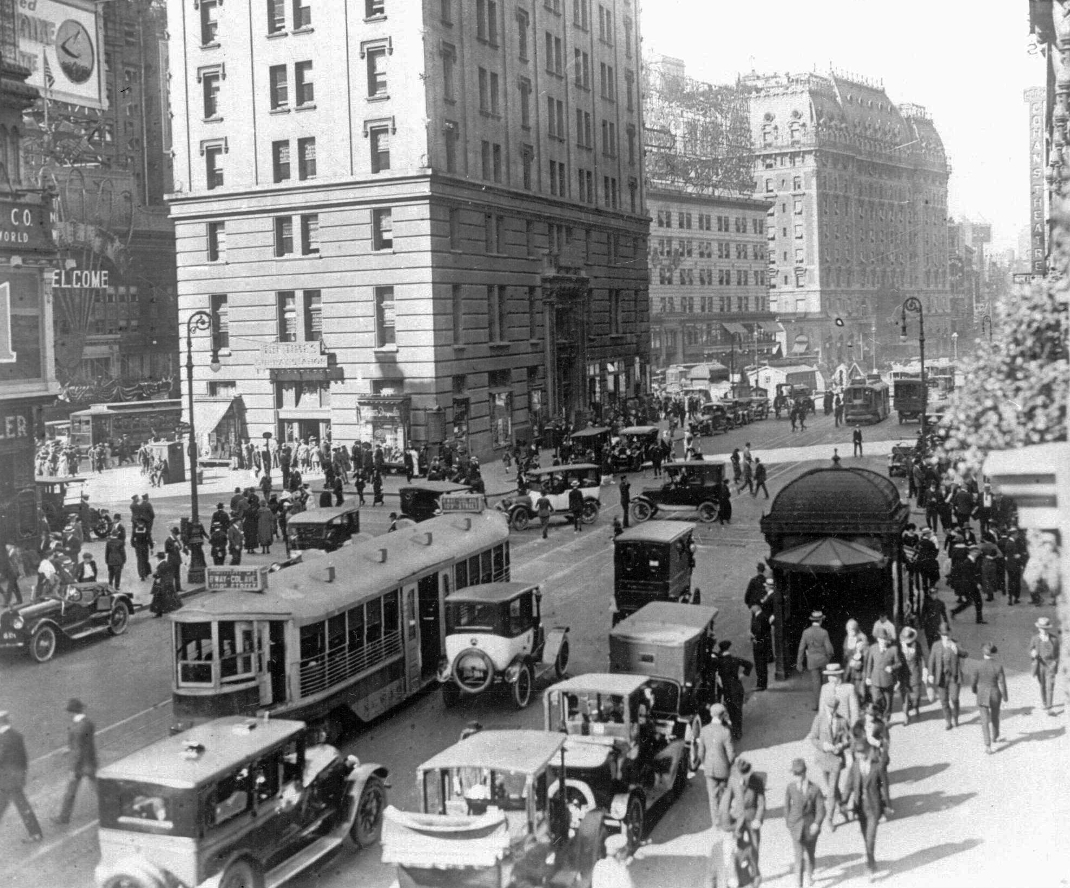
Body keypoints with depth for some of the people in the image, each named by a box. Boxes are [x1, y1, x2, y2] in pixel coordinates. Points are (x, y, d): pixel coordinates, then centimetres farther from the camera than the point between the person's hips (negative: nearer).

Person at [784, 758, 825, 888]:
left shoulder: (814, 790, -12)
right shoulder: (791, 787, -9)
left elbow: (821, 809, -10)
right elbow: (787, 805, 5)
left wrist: (817, 824, -25)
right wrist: (787, 824, 12)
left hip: (810, 826, 1)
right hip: (796, 827, -1)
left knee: (811, 854, 20)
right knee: (799, 856, -10)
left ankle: (809, 874, 48)